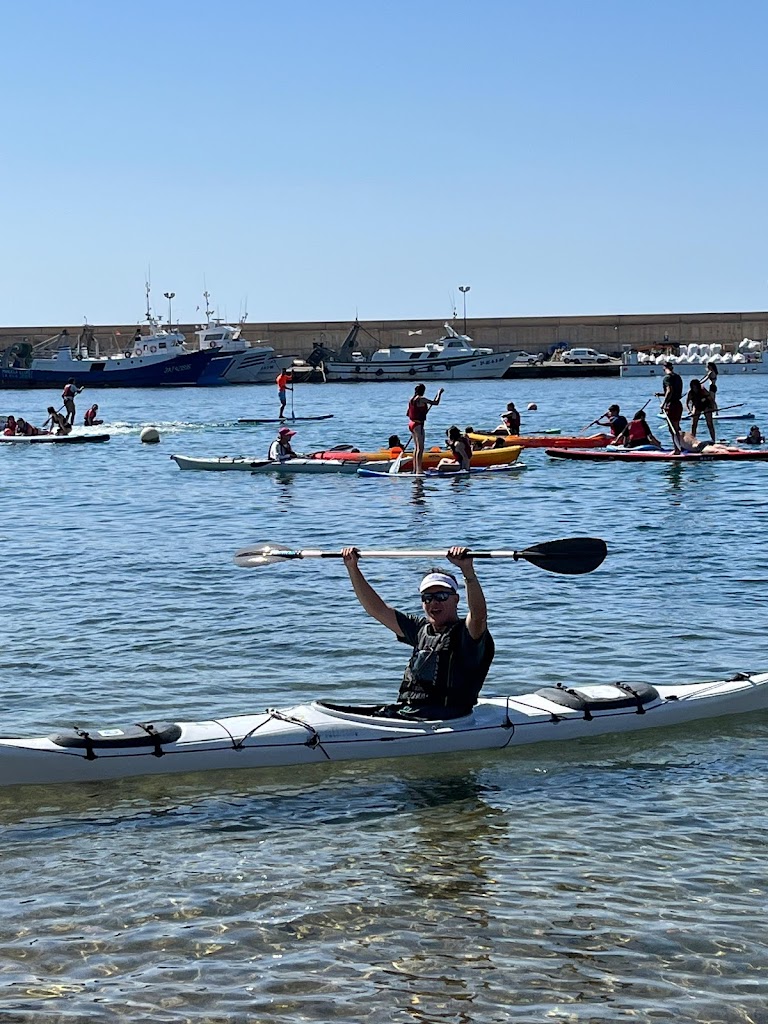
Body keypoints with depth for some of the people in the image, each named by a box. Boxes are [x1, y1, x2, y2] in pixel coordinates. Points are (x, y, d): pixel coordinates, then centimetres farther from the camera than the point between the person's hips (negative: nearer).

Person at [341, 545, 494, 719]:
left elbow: (478, 615, -25)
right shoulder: (421, 629, 21)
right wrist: (352, 568, 14)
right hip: (405, 710, 7)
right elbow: (376, 609, 23)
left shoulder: (466, 632, -1)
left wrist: (467, 569, -38)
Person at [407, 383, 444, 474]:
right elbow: (436, 402, -14)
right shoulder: (421, 399, -15)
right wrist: (439, 393, 2)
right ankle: (419, 470, -11)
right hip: (418, 425, -9)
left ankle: (415, 469, 20)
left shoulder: (412, 399, 10)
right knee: (420, 448, -7)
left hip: (411, 423, 9)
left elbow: (408, 413, 16)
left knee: (416, 447, 17)